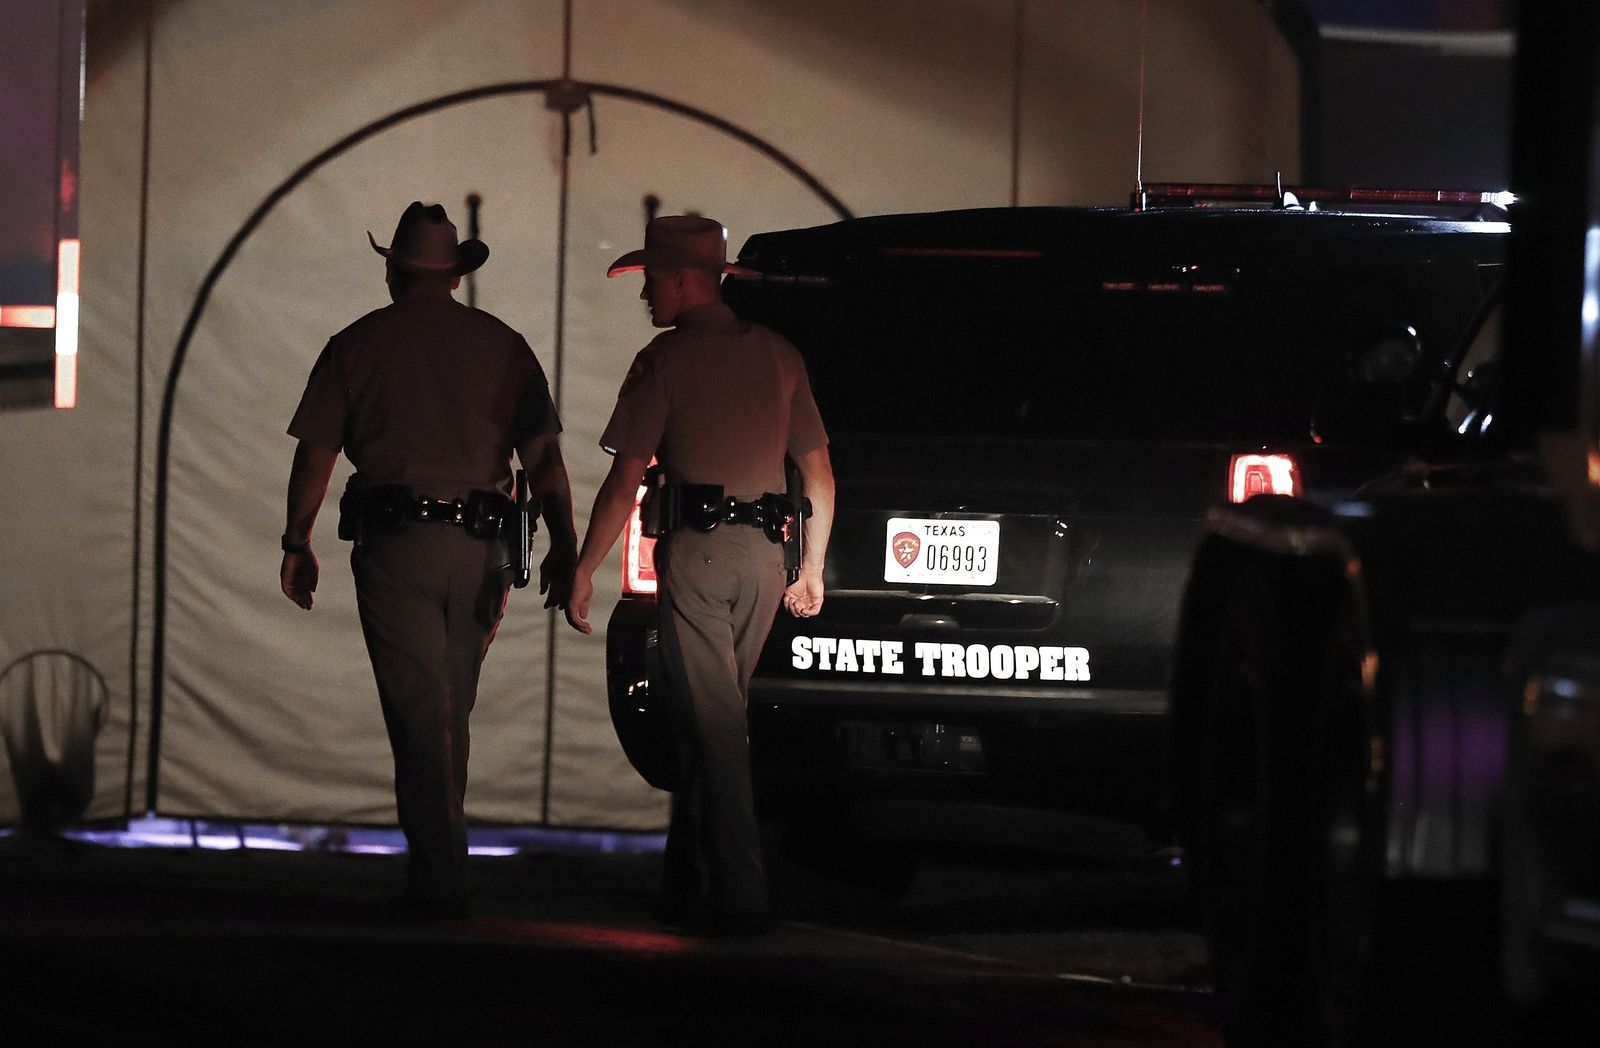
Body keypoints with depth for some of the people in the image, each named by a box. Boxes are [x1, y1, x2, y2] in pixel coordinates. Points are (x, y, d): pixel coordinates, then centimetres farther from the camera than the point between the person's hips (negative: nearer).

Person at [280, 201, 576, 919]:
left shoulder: (357, 345, 2)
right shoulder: (502, 345, 8)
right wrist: (563, 549, 5)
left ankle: (439, 879, -11)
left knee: (418, 716, -3)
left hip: (395, 543, -3)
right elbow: (544, 457, 3)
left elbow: (315, 455, 1)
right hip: (481, 548, 3)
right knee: (450, 712, 15)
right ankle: (437, 864, 21)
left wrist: (297, 544, 10)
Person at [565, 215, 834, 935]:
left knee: (712, 725, -5)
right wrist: (811, 567, 21)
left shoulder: (665, 361, -7)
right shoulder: (777, 355, 11)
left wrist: (583, 570, -5)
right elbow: (819, 474, 13)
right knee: (715, 720, 15)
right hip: (765, 553, 6)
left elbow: (625, 482, -10)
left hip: (696, 552, -6)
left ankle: (739, 894, -12)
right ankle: (684, 887, 20)